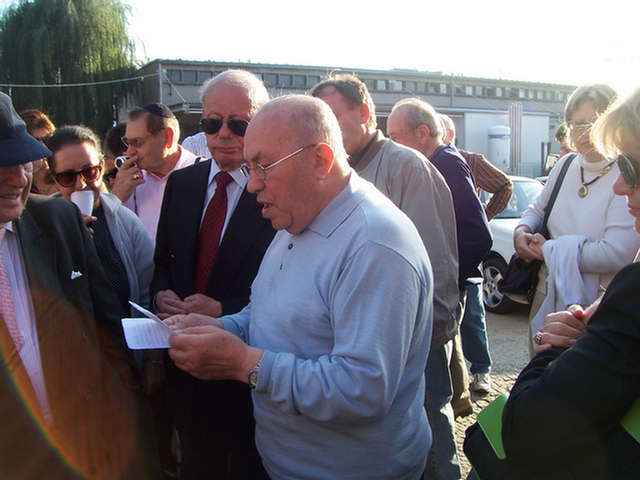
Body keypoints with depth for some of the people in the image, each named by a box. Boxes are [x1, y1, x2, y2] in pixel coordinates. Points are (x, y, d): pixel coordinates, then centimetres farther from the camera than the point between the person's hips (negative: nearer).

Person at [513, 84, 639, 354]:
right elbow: (538, 209, 18)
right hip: (547, 299, 6)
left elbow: (616, 254, -26)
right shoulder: (565, 165, 3)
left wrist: (549, 250, -17)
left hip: (597, 310, -6)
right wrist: (522, 230, -5)